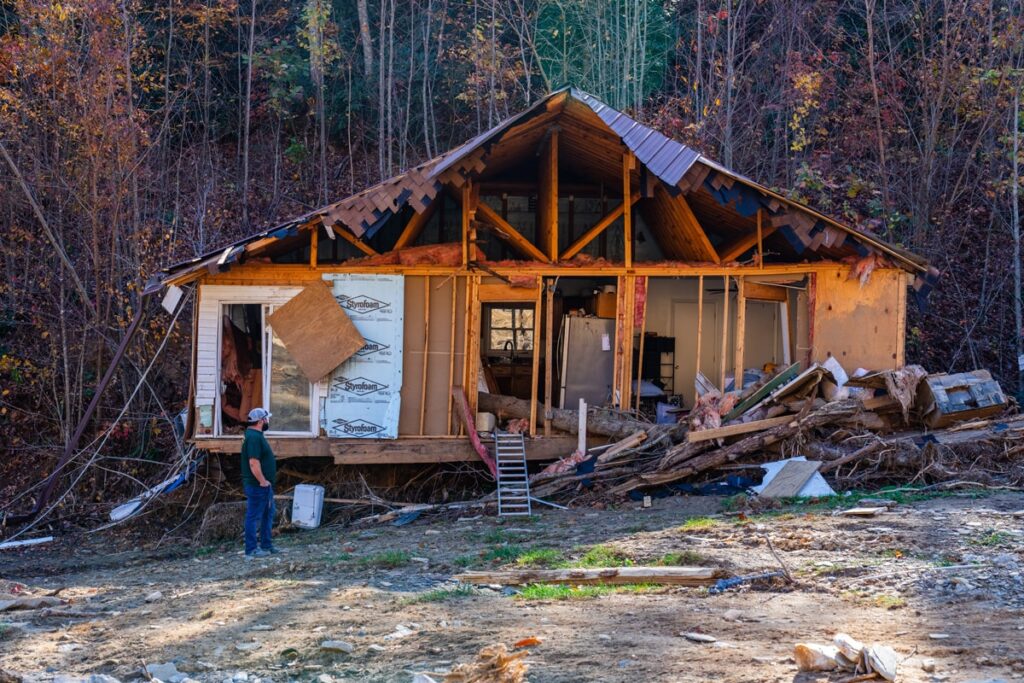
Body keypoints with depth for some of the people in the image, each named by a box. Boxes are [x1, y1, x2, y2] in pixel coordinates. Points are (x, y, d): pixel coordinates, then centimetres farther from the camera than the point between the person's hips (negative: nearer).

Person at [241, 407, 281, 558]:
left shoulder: (256, 436, 14)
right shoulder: (253, 438, -20)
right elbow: (253, 463, -26)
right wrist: (262, 481, -21)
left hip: (265, 485, 11)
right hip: (257, 485, -11)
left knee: (268, 515, 17)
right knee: (254, 517, -4)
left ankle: (266, 545, 24)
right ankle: (251, 549, 0)